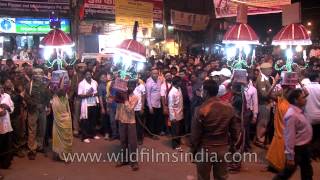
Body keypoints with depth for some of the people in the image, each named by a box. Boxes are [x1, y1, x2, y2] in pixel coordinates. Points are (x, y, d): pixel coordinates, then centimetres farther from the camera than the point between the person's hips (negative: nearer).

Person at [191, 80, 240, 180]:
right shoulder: (229, 107, -4)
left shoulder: (201, 110, -15)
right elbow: (235, 129, 3)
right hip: (223, 148, 3)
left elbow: (195, 134, -9)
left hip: (205, 149, -3)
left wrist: (193, 150, 3)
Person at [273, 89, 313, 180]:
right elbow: (290, 137, -27)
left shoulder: (299, 111, 4)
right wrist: (290, 157, -26)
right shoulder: (292, 115, -26)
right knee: (287, 173, 3)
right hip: (297, 149, -10)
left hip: (303, 147, 10)